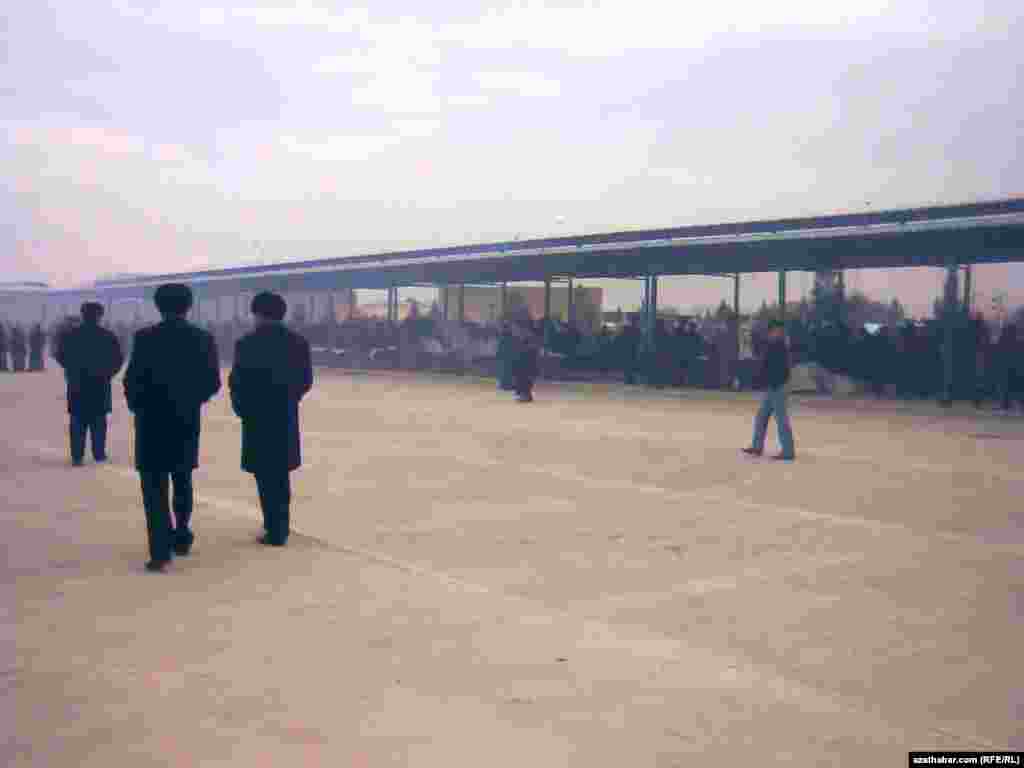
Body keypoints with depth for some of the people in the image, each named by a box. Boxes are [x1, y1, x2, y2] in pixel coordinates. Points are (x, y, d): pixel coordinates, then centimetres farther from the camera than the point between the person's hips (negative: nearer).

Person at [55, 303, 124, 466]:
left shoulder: (70, 335, 1)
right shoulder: (107, 336, -3)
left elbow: (60, 357, 3)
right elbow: (119, 358, -4)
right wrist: (108, 373, 9)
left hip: (77, 384, 1)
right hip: (100, 384, -1)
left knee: (78, 420, 5)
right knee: (98, 419, 8)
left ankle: (77, 456, 0)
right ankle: (99, 454, 7)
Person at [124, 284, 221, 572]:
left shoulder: (145, 337, -10)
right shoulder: (203, 338, -2)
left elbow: (132, 380, -10)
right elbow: (213, 383, -2)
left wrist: (136, 406, 9)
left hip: (152, 421, -3)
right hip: (187, 420, 3)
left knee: (154, 486, 1)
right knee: (182, 481, 21)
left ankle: (160, 552, -5)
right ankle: (181, 537, 29)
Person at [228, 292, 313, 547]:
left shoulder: (247, 343, -12)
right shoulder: (299, 342, 1)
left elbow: (236, 382, -10)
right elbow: (306, 381, 3)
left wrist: (241, 408, 7)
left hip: (258, 417, -5)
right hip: (287, 416, 5)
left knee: (266, 475, 3)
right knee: (281, 472, 19)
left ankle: (276, 530, 6)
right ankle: (280, 523, 28)